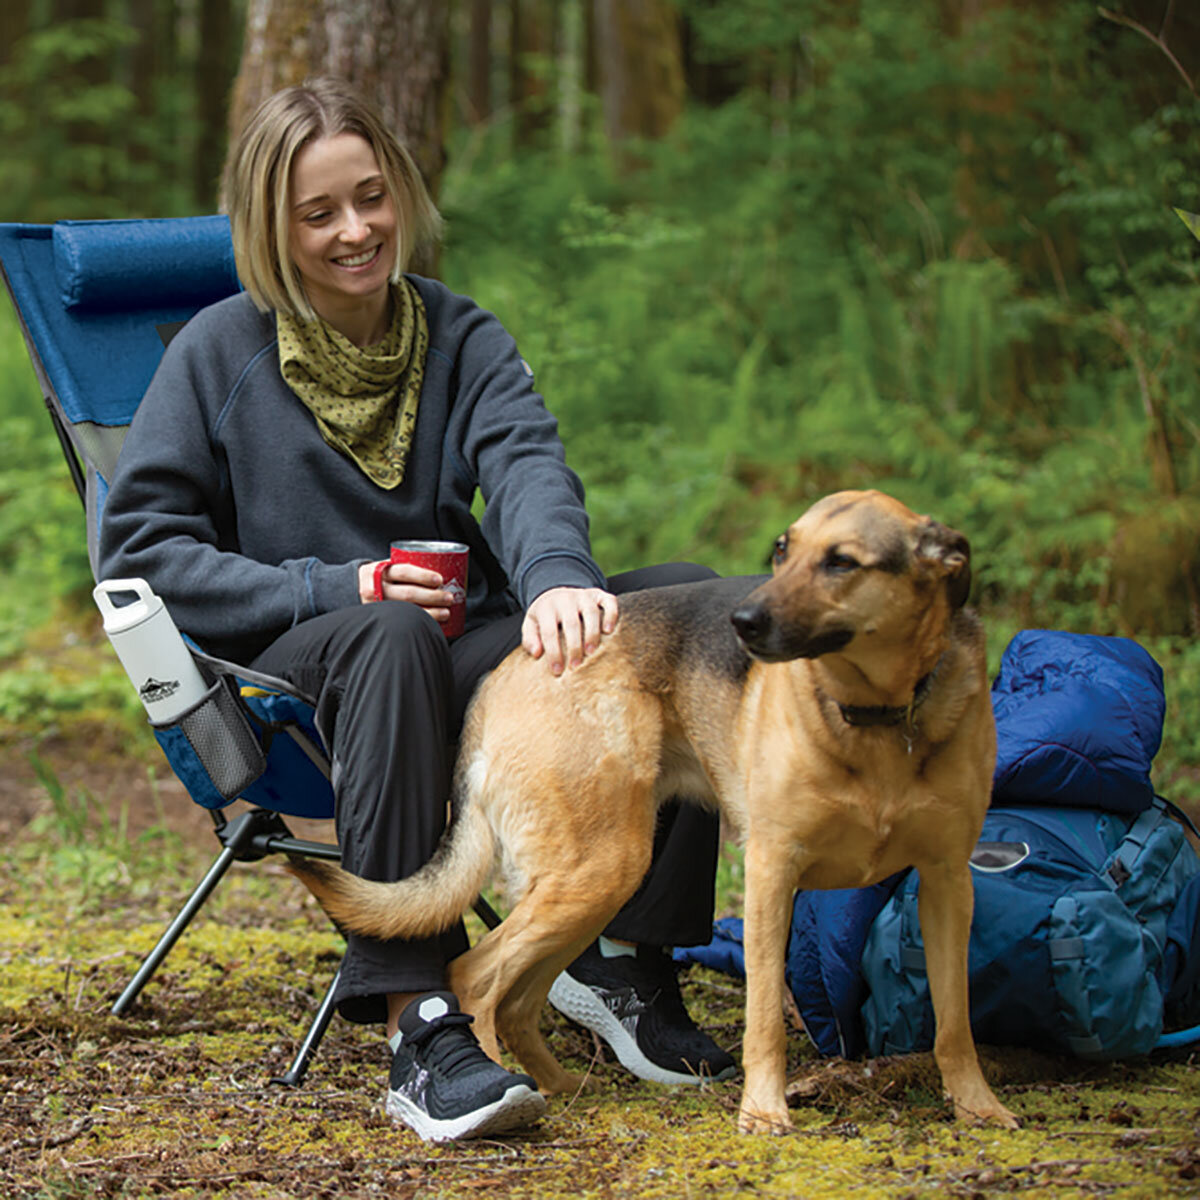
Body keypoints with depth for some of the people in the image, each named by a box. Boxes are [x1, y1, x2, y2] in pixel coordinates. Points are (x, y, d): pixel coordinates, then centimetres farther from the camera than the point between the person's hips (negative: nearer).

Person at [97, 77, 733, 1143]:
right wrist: (332, 591, -16)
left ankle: (623, 956, -14)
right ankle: (419, 1019, -46)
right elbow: (139, 545, -3)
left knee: (685, 599, -20)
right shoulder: (221, 352, 2)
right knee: (390, 635, -40)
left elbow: (527, 462, -11)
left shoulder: (461, 337, 9)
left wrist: (556, 576, -36)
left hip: (458, 665, 4)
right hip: (289, 675, -4)